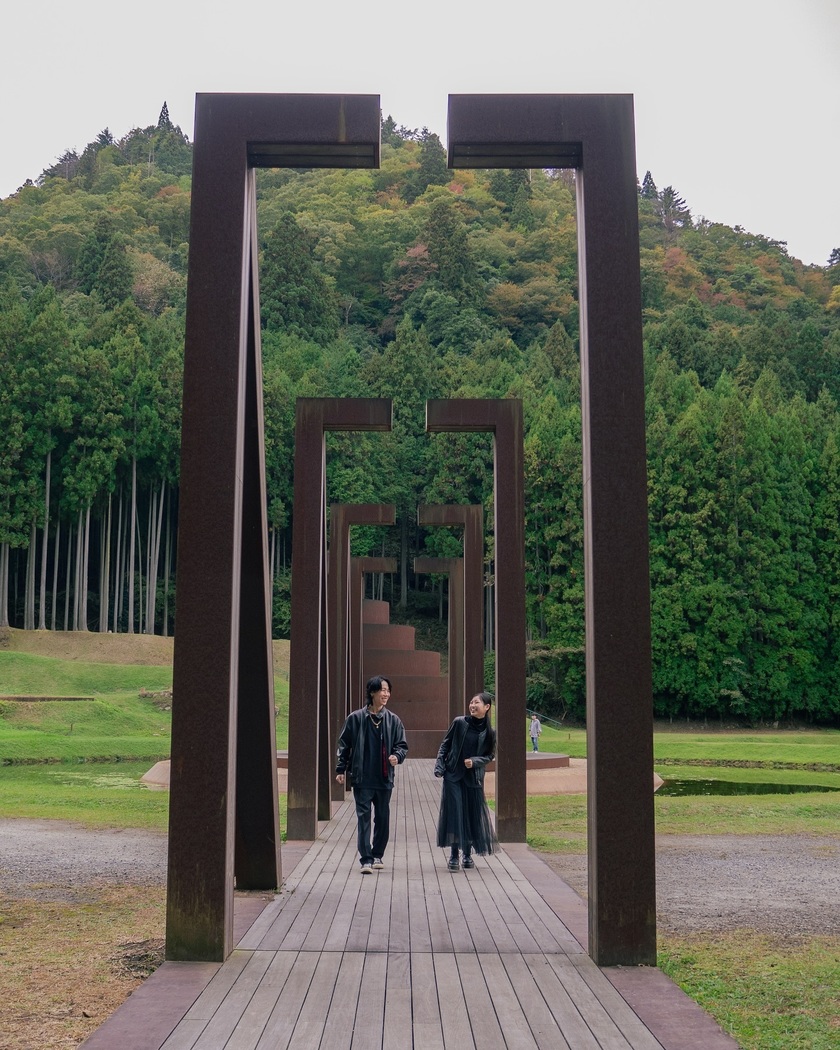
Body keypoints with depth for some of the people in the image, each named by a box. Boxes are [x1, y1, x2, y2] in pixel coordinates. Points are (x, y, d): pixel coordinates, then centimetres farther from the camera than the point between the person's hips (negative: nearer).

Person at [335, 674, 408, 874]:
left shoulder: (393, 720, 4)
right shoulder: (356, 718, -2)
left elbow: (402, 745, 8)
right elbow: (344, 745, 4)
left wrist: (397, 756, -13)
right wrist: (341, 769, 1)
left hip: (384, 778, 3)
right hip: (362, 777, -3)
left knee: (382, 818, 11)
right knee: (364, 818, -5)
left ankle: (377, 855, 27)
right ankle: (366, 859, -4)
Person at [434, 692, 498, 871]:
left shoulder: (490, 732, -2)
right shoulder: (459, 722, -4)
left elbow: (490, 755, 4)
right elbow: (445, 744, 2)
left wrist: (475, 761, -13)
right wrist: (439, 765, -7)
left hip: (474, 777, 1)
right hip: (453, 775, -1)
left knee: (473, 815, 6)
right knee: (454, 813, -5)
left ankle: (468, 854, 23)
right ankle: (454, 856, 0)